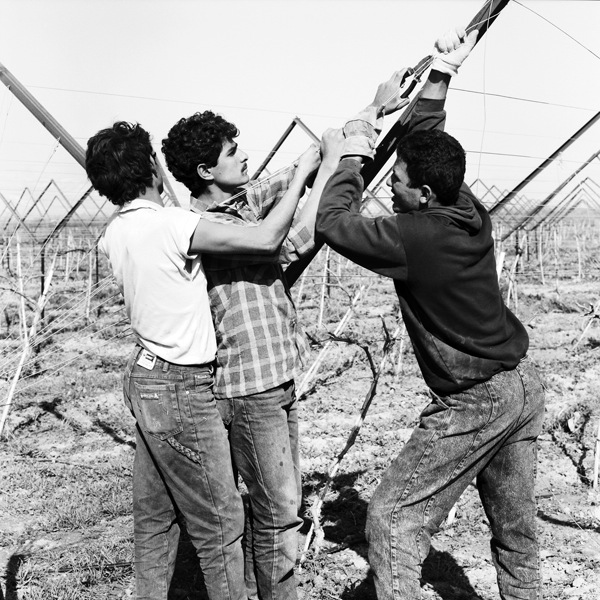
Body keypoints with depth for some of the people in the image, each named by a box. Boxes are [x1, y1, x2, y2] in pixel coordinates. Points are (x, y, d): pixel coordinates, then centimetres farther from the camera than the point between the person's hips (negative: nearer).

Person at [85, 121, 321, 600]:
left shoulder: (115, 233, 3)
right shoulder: (170, 224, -21)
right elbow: (267, 239, -21)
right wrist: (302, 173, -9)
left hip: (146, 376, 9)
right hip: (181, 387, -9)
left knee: (155, 513, 19)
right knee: (220, 522, 4)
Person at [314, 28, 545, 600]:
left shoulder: (412, 238, -23)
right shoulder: (471, 210, -1)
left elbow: (331, 222, -12)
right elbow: (427, 150, 16)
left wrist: (353, 151, -1)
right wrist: (440, 75, 22)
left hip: (474, 403, -9)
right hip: (524, 385, 9)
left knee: (390, 525, -2)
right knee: (514, 527, 22)